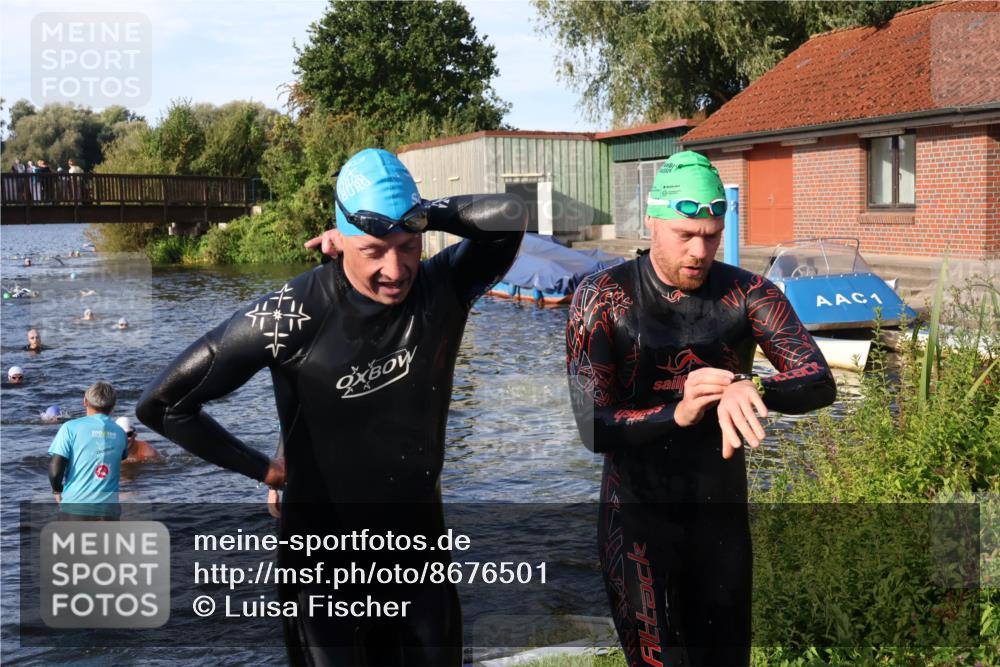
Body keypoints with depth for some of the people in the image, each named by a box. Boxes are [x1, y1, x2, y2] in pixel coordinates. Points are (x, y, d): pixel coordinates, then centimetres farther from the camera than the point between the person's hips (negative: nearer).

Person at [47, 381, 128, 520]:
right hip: (109, 510, 3)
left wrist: (58, 490, 9)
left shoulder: (71, 427, -4)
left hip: (76, 506, -3)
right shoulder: (119, 433, 7)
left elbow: (55, 469, -9)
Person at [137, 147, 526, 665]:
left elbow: (508, 216, -27)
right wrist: (260, 468, -7)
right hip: (327, 564, -3)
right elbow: (163, 403, -16)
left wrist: (416, 215, -20)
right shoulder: (296, 313, -21)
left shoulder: (442, 290, -10)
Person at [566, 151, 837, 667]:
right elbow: (593, 429, -15)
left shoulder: (747, 294, -3)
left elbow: (820, 383, -12)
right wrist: (677, 414, -34)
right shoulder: (603, 298, -10)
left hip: (724, 518, 3)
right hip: (639, 522, -3)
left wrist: (752, 389, -34)